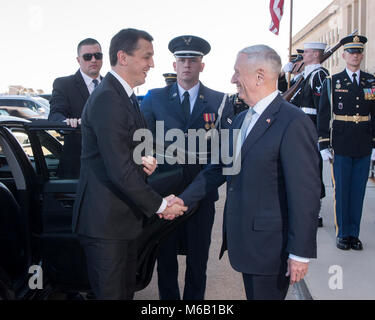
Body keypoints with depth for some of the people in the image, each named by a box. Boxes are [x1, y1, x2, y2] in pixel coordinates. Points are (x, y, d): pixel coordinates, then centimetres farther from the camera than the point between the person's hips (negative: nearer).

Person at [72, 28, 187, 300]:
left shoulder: (126, 96, 12)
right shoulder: (107, 99, -21)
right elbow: (120, 170, -26)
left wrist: (145, 160, -2)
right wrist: (160, 205, -16)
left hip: (124, 216, 10)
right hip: (106, 220, -10)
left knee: (126, 289, 20)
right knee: (111, 293, 4)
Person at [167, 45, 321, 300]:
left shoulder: (293, 122, -17)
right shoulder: (241, 119, 11)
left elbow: (306, 193, -19)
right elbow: (221, 167, 16)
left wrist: (301, 252, -18)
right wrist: (185, 199, 11)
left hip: (270, 245, -8)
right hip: (245, 239, 8)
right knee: (252, 293, 19)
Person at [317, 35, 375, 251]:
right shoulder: (332, 83, 1)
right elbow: (324, 116, -1)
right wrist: (324, 145, -6)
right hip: (341, 147, -2)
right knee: (341, 191, 4)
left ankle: (354, 234, 20)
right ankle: (342, 234, 16)